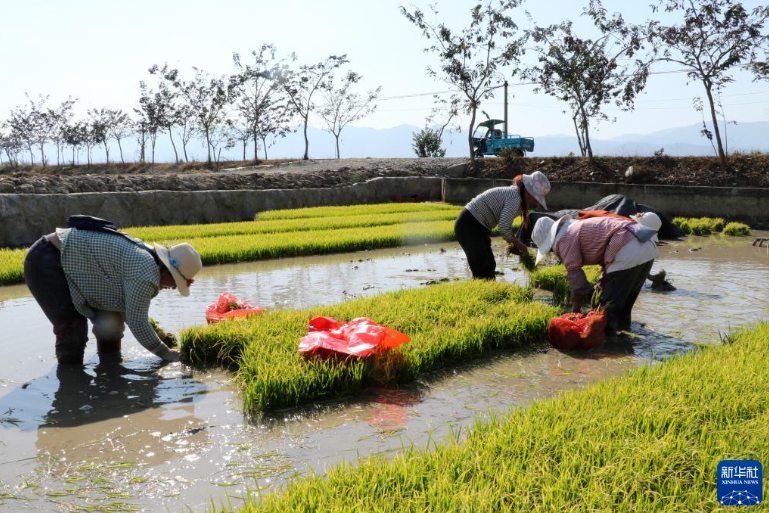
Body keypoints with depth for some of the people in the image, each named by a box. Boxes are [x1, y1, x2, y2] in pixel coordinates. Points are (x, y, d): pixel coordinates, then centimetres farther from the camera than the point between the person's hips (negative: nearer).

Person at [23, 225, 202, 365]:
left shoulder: (145, 256, 5)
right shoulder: (146, 270, -25)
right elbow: (137, 322, -22)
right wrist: (166, 354, -12)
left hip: (63, 262, 10)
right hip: (45, 262, -10)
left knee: (112, 318, 9)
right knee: (73, 329, -15)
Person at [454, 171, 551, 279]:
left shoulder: (514, 194, 10)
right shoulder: (515, 198, -19)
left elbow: (505, 224, 15)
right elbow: (504, 227, -24)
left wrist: (514, 243, 6)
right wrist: (518, 244, -9)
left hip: (476, 226, 10)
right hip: (470, 226, -10)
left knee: (489, 265, 14)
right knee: (482, 270, -8)